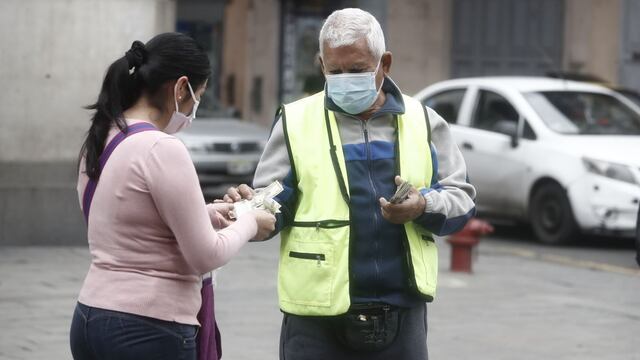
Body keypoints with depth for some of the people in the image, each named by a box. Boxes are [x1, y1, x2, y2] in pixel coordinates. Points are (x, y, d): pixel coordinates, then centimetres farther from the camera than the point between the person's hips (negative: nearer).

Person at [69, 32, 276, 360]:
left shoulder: (98, 142, 8)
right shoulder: (162, 149, -17)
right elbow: (206, 256, -14)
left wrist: (205, 214, 15)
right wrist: (249, 223, 3)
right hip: (148, 333, -8)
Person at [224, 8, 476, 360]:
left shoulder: (423, 121, 10)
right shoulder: (296, 121, 4)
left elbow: (461, 197, 9)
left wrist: (425, 206, -13)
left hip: (402, 314, 2)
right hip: (317, 318, -2)